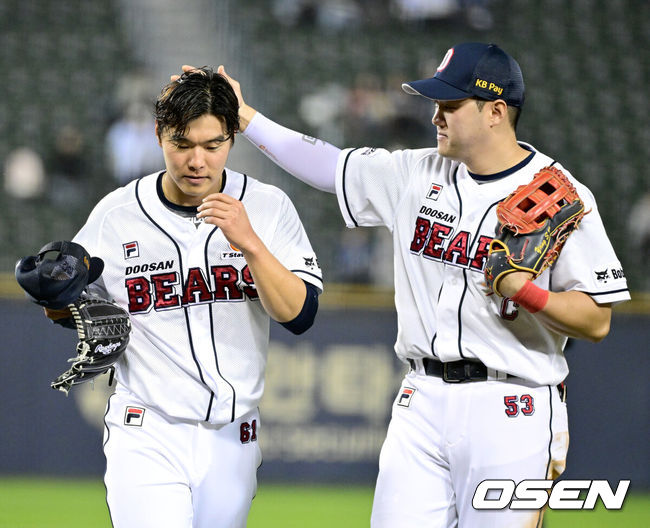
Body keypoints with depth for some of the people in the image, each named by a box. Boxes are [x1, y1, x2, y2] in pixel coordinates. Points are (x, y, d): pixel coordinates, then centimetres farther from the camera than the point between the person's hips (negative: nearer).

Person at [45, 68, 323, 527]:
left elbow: (300, 314, -9)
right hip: (147, 434, -2)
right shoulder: (117, 214, -2)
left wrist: (250, 243, -22)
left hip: (233, 438, 2)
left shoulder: (267, 207, 0)